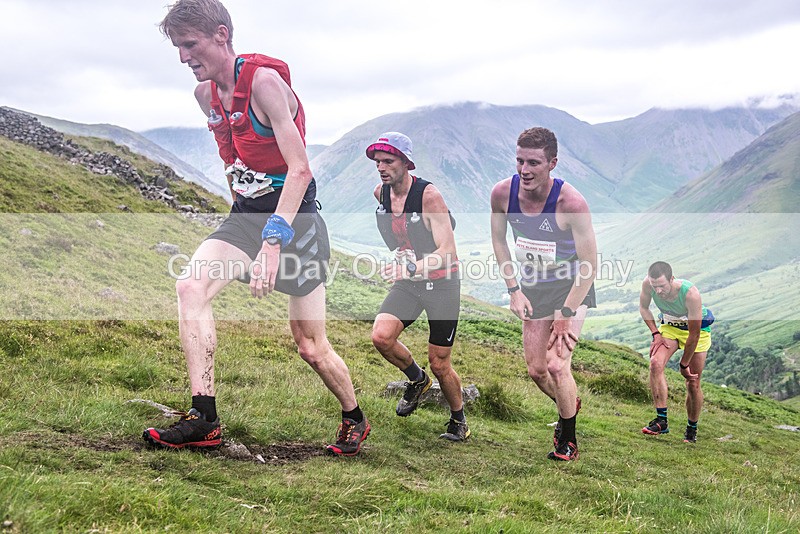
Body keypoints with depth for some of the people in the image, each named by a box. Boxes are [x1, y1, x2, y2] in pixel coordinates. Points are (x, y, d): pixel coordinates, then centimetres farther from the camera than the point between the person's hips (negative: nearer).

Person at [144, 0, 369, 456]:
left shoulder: (265, 81, -18)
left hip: (294, 216, -6)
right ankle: (204, 420, -18)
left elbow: (300, 169, -22)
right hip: (245, 214, 6)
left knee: (311, 347, 1)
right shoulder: (206, 93, 6)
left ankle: (355, 420, 28)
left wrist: (273, 241, -29)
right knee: (192, 286, -21)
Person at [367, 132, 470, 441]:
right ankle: (417, 380, 11)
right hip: (407, 282, 5)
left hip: (441, 282, -5)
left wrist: (413, 267, -43)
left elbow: (448, 251, -28)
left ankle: (459, 420, 27)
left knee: (439, 364, 0)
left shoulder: (429, 195, -22)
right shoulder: (381, 193, -3)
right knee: (381, 336, -19)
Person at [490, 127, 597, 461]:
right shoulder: (502, 193, -17)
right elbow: (499, 241, 2)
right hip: (532, 287, 5)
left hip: (572, 287, -4)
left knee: (557, 365, -16)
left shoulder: (571, 202, -29)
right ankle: (570, 406, 42)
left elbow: (590, 265, -21)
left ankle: (568, 440, 8)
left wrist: (566, 313, -20)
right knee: (536, 370, 9)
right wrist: (513, 290, -3)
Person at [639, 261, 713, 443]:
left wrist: (684, 364, -20)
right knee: (655, 363, -24)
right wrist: (656, 334, -11)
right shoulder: (648, 284, -26)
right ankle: (661, 420, -20)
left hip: (697, 329, -3)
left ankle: (692, 430, 20)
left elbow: (694, 334, -29)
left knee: (693, 384, -1)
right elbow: (643, 308, -1)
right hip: (669, 326, 3)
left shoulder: (690, 293, -37)